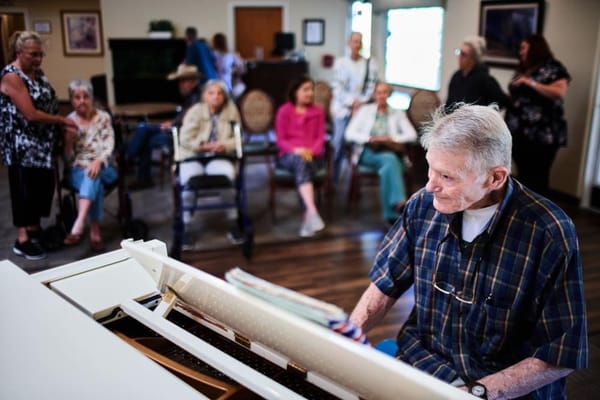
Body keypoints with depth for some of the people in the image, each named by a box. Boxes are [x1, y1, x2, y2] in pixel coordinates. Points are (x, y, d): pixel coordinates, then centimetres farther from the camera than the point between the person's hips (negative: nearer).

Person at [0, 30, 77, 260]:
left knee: (44, 186, 12)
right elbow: (31, 114, -22)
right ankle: (22, 240, 8)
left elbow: (48, 104, 15)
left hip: (42, 143, 8)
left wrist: (62, 126, 0)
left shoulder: (37, 73, 9)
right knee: (25, 189, -1)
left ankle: (34, 229, 28)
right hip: (22, 145, -8)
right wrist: (61, 120, -13)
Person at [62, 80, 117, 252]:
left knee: (94, 175, -37)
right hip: (78, 170, 0)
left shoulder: (103, 117, 3)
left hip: (104, 168, 0)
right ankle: (95, 232, -38)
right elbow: (68, 158, 3)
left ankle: (78, 225, -47)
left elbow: (109, 146, -9)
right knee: (95, 182, -36)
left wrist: (98, 161, -29)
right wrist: (68, 139, -17)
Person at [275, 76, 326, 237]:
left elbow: (320, 137, 9)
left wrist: (311, 151, -12)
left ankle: (308, 216, -42)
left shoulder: (318, 111, 15)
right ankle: (313, 212, -53)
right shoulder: (284, 111, 5)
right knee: (301, 162, -38)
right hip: (289, 155, -2)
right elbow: (280, 140, 0)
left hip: (313, 155, 2)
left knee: (304, 165, -35)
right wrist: (296, 150, -19)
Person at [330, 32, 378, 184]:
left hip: (362, 109, 1)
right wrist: (352, 102, -10)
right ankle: (332, 178, 2)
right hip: (342, 108, 0)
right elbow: (337, 87, 0)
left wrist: (361, 102, -10)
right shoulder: (340, 62, 5)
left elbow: (371, 86, 3)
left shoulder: (370, 63, 6)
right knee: (338, 143, -6)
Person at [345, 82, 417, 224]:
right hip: (368, 151, -1)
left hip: (390, 152, 2)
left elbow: (412, 134, 9)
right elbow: (349, 134, 6)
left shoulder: (398, 114, 23)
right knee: (390, 160, -37)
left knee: (388, 166, -37)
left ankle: (391, 212, -44)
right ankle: (399, 201, -51)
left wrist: (392, 138, -8)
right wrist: (370, 139, -10)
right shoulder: (365, 110, 19)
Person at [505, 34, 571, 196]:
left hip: (542, 134, -7)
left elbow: (560, 93, -16)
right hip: (520, 133, 7)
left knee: (538, 177, -4)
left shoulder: (553, 67, -2)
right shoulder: (522, 70, 21)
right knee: (523, 176, 12)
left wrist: (531, 83, -20)